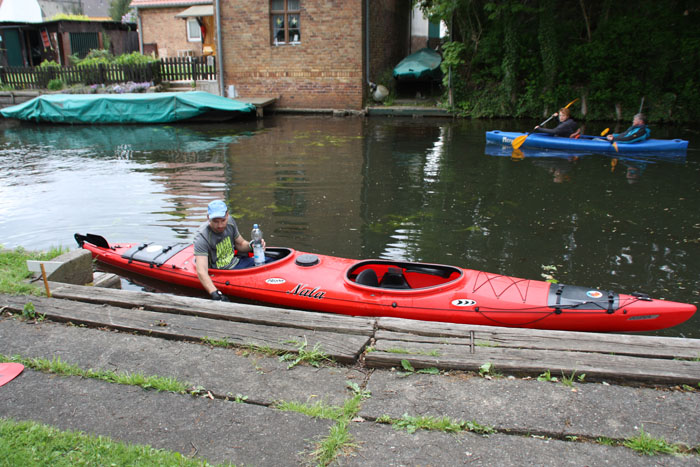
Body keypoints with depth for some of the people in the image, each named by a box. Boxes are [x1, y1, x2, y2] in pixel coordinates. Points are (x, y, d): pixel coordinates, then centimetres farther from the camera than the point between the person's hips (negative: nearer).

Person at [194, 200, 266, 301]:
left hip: (235, 262, 7)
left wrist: (251, 246, -10)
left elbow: (240, 244, 13)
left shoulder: (230, 222, -5)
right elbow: (201, 272, -36)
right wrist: (214, 293, -50)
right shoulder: (202, 237, -26)